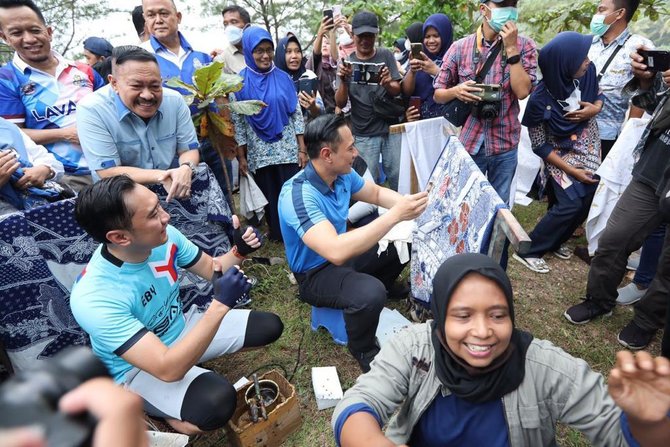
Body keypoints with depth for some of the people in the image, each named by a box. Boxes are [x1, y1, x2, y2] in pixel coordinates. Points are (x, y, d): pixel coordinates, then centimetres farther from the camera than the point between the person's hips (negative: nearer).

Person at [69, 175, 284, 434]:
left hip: (182, 328, 6)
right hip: (138, 369, -6)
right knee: (216, 401, -32)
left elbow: (212, 270, 0)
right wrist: (221, 304, -41)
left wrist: (239, 252, -22)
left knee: (270, 326, 1)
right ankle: (146, 407, -1)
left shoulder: (165, 237, -18)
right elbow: (169, 369, -37)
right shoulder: (94, 299, -34)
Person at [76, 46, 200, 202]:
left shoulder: (175, 100, -7)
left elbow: (189, 150, -4)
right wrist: (160, 176, -29)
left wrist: (186, 169, -27)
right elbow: (109, 172, -18)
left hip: (172, 193, 4)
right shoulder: (91, 110, -16)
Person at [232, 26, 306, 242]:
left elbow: (297, 114, 3)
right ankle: (277, 235, 26)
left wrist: (302, 149, -2)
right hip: (259, 154, 0)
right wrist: (241, 157, -4)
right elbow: (237, 121, -1)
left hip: (288, 150, 1)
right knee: (270, 198, 10)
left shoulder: (283, 78, 3)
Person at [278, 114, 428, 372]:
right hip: (316, 274, -8)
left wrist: (407, 203, -11)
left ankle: (384, 284, 32)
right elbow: (336, 251, -45)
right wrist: (394, 215, -43)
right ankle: (363, 351, -3)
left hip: (342, 253, 8)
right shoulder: (298, 196, -34)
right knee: (370, 294, -34)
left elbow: (377, 193, 9)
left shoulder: (342, 174, -9)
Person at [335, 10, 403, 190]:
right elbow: (340, 103, -5)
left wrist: (387, 84, -25)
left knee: (399, 178, 3)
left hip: (390, 128, 1)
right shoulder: (346, 63, 1)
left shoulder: (386, 55, 3)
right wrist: (343, 82, -24)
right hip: (363, 135, 0)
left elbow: (397, 91, -3)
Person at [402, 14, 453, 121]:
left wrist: (436, 71, -22)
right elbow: (406, 92, 4)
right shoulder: (419, 58, 11)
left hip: (446, 118, -3)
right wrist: (412, 71, -12)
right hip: (420, 118, 3)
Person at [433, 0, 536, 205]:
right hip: (468, 143, -1)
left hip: (505, 145, 1)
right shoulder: (460, 47, -2)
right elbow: (438, 94, 4)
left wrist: (511, 48, -14)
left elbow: (522, 91, -12)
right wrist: (456, 91, -18)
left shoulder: (523, 45, 0)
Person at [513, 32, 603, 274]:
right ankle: (528, 251, -2)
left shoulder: (587, 71, -13)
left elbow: (598, 94, 9)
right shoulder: (540, 100, -26)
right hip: (561, 156, -6)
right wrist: (571, 170, -18)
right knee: (570, 204, -17)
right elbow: (539, 145, -18)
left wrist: (595, 108, -15)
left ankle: (555, 242, 30)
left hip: (589, 150, 6)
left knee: (588, 199, 8)